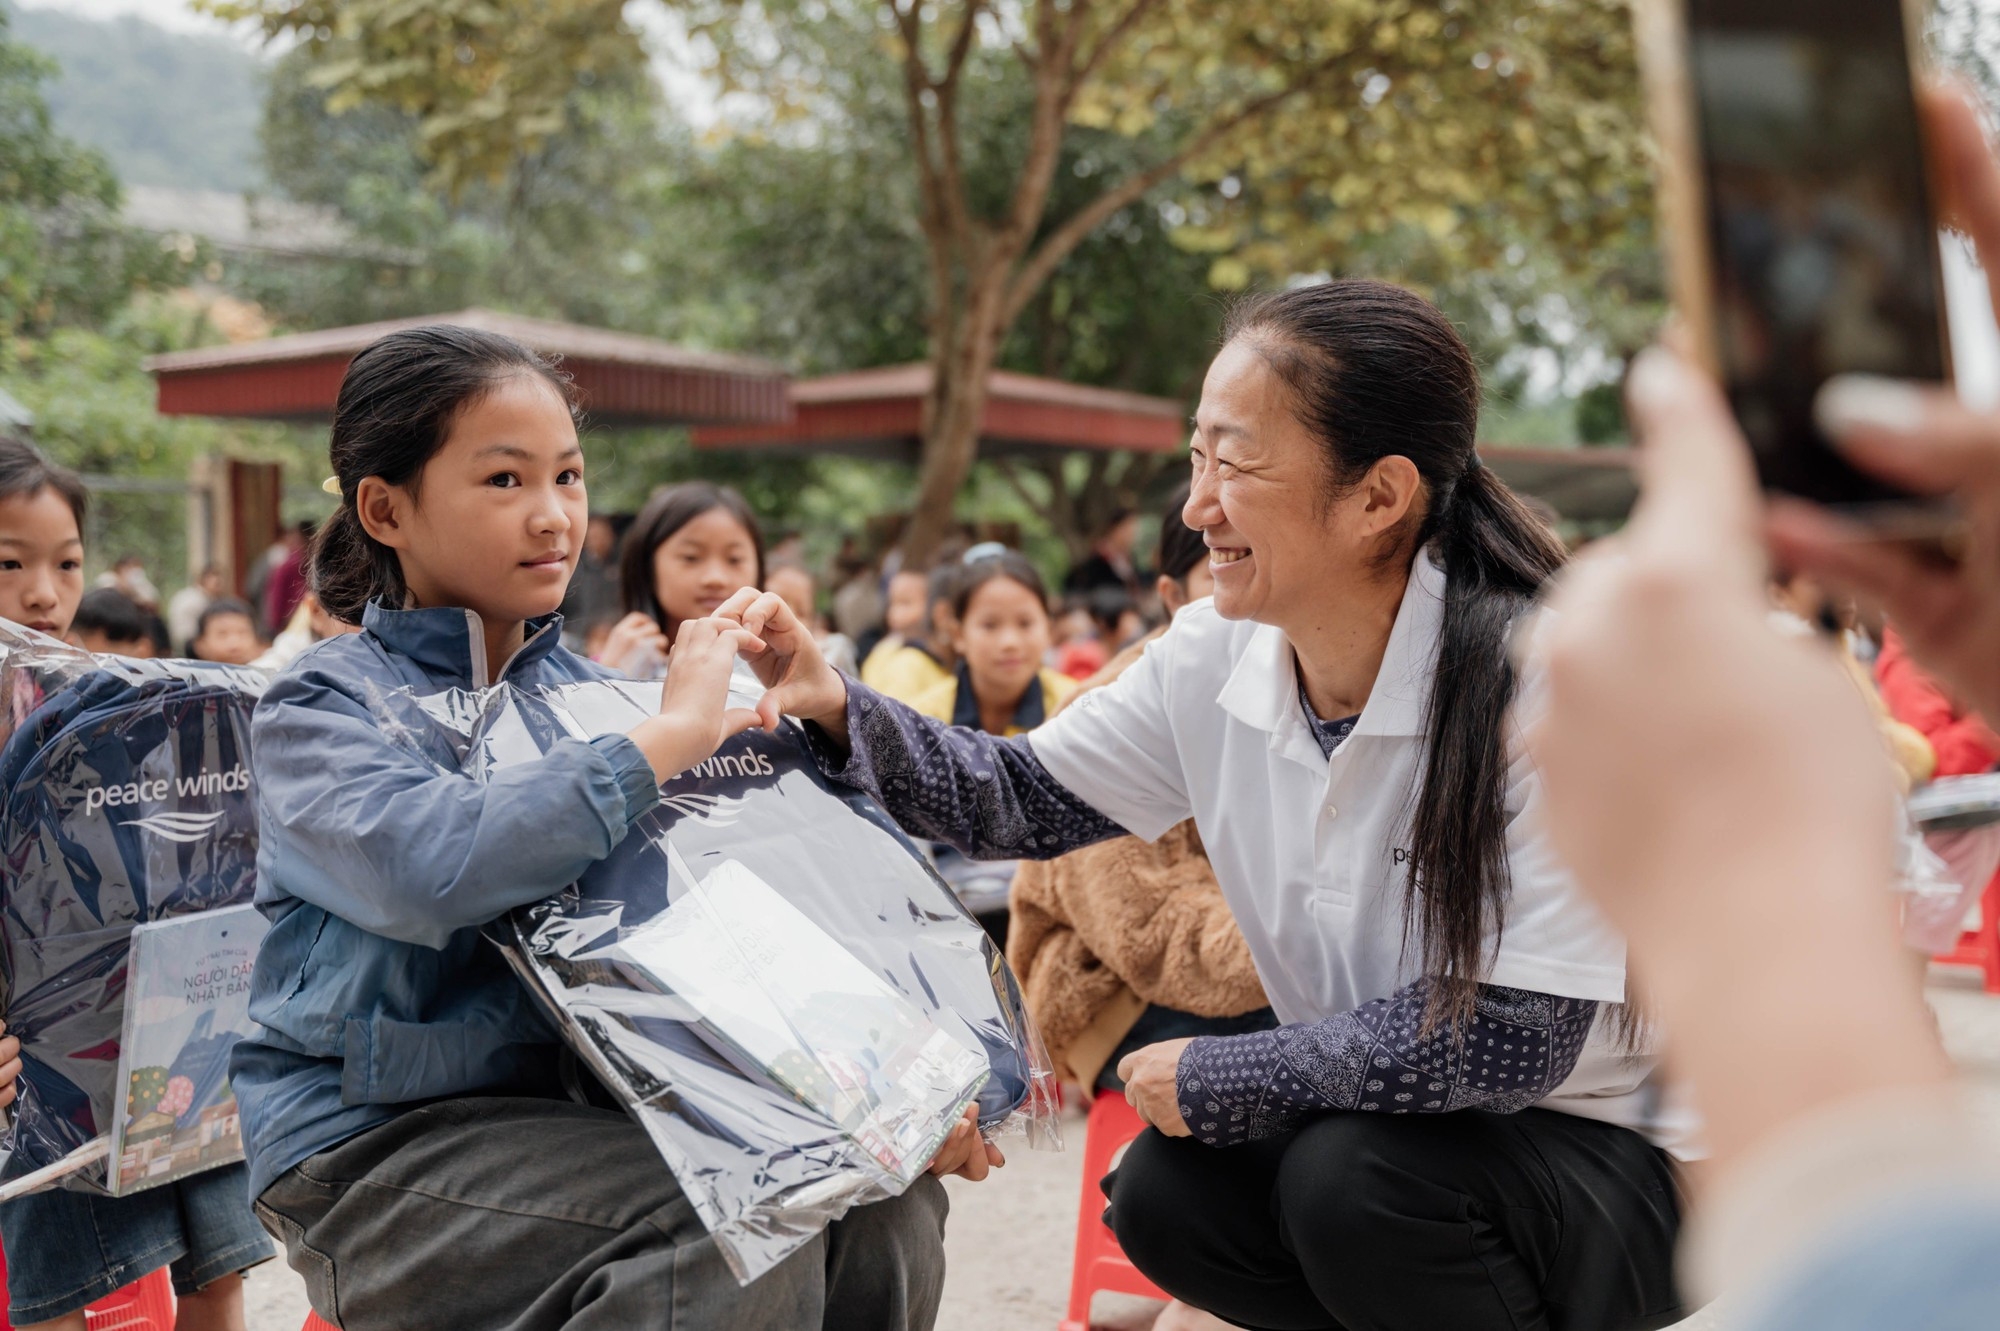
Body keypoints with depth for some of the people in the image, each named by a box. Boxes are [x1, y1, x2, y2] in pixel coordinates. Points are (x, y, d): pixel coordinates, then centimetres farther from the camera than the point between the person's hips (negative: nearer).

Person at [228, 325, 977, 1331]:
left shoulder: (588, 691, 8)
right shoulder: (317, 711, -8)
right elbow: (430, 865, -30)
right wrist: (670, 738, -23)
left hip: (577, 1099, 6)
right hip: (375, 1143, -5)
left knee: (883, 1200, -11)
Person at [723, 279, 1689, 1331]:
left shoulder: (1537, 679, -27)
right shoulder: (1213, 661, -7)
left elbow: (1510, 1034, -29)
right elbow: (1021, 799, 3)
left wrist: (1211, 1079, -19)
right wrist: (838, 711, -15)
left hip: (1606, 1150, -5)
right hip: (1362, 1120, 6)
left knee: (1351, 1178, -29)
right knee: (1162, 1194, -13)